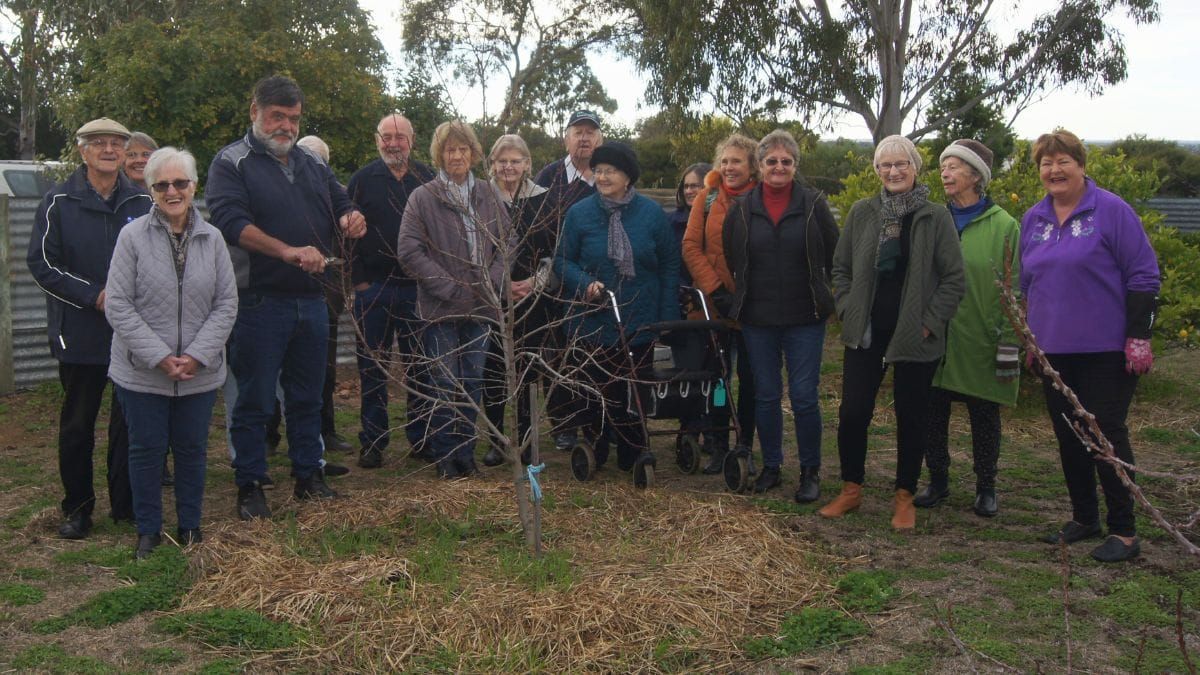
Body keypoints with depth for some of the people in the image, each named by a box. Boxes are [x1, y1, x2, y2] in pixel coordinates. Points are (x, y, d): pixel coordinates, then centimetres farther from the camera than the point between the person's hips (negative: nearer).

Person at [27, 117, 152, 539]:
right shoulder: (59, 203, -2)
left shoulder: (143, 202, 4)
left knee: (131, 422, 8)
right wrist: (95, 296, -15)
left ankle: (126, 504, 22)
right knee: (77, 424, 9)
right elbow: (41, 264, -5)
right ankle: (77, 507, 22)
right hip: (80, 334, -1)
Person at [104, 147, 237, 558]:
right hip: (142, 373, -2)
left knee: (193, 449, 13)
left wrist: (198, 355, -10)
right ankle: (148, 531, 26)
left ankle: (190, 527, 29)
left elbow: (226, 304, 1)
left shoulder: (212, 239, 0)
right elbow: (118, 306, -9)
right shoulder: (133, 236, -8)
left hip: (200, 371, 2)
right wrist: (159, 357, -15)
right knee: (147, 450, 9)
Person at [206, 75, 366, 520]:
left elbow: (342, 205, 21)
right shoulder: (232, 162, -3)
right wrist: (289, 251, -29)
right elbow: (230, 221, -18)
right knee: (254, 401, 3)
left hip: (311, 300, 6)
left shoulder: (312, 164, 16)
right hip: (260, 302, -6)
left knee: (307, 397, 15)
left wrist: (351, 219, -5)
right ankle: (249, 487, 14)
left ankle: (309, 476, 27)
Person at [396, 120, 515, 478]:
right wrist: (450, 288, -14)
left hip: (481, 307, 4)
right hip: (441, 309, -3)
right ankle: (446, 455, 15)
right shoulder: (423, 197, -5)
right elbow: (409, 251, -10)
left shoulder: (488, 196, 6)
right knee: (444, 385, 3)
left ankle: (466, 451, 23)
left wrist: (493, 281, -6)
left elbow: (508, 242, 10)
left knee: (473, 383, 11)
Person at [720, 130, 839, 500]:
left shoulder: (814, 204, -1)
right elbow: (727, 259, 11)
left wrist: (824, 298, 5)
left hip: (805, 319, -2)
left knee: (804, 397, -1)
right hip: (757, 319, 2)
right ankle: (771, 466, 24)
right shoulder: (742, 208, 4)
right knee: (765, 396, 10)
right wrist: (737, 299, 10)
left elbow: (834, 257, 5)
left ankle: (810, 471, 14)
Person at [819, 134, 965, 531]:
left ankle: (905, 497, 22)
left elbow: (954, 278, -4)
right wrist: (848, 310, 1)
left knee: (911, 417, 8)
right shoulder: (861, 213, 5)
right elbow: (841, 268, 12)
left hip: (915, 337, -2)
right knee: (853, 413, 1)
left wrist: (930, 322, -9)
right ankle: (851, 490, 19)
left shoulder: (936, 218, -4)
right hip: (866, 332, 2)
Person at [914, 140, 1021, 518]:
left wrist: (1009, 345, -10)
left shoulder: (1003, 226, -5)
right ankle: (938, 481, 25)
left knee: (984, 417, 9)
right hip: (936, 340, 3)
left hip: (981, 342, -3)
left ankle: (986, 488, 25)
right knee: (933, 412, 8)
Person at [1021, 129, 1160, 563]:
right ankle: (1083, 519, 25)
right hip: (1055, 349, 6)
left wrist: (1138, 336, -13)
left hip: (1106, 349, -6)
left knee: (1106, 434, -3)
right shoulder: (1033, 219, 9)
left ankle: (1124, 531, 8)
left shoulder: (1112, 211, -8)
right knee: (1068, 436, 11)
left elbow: (1143, 276, -9)